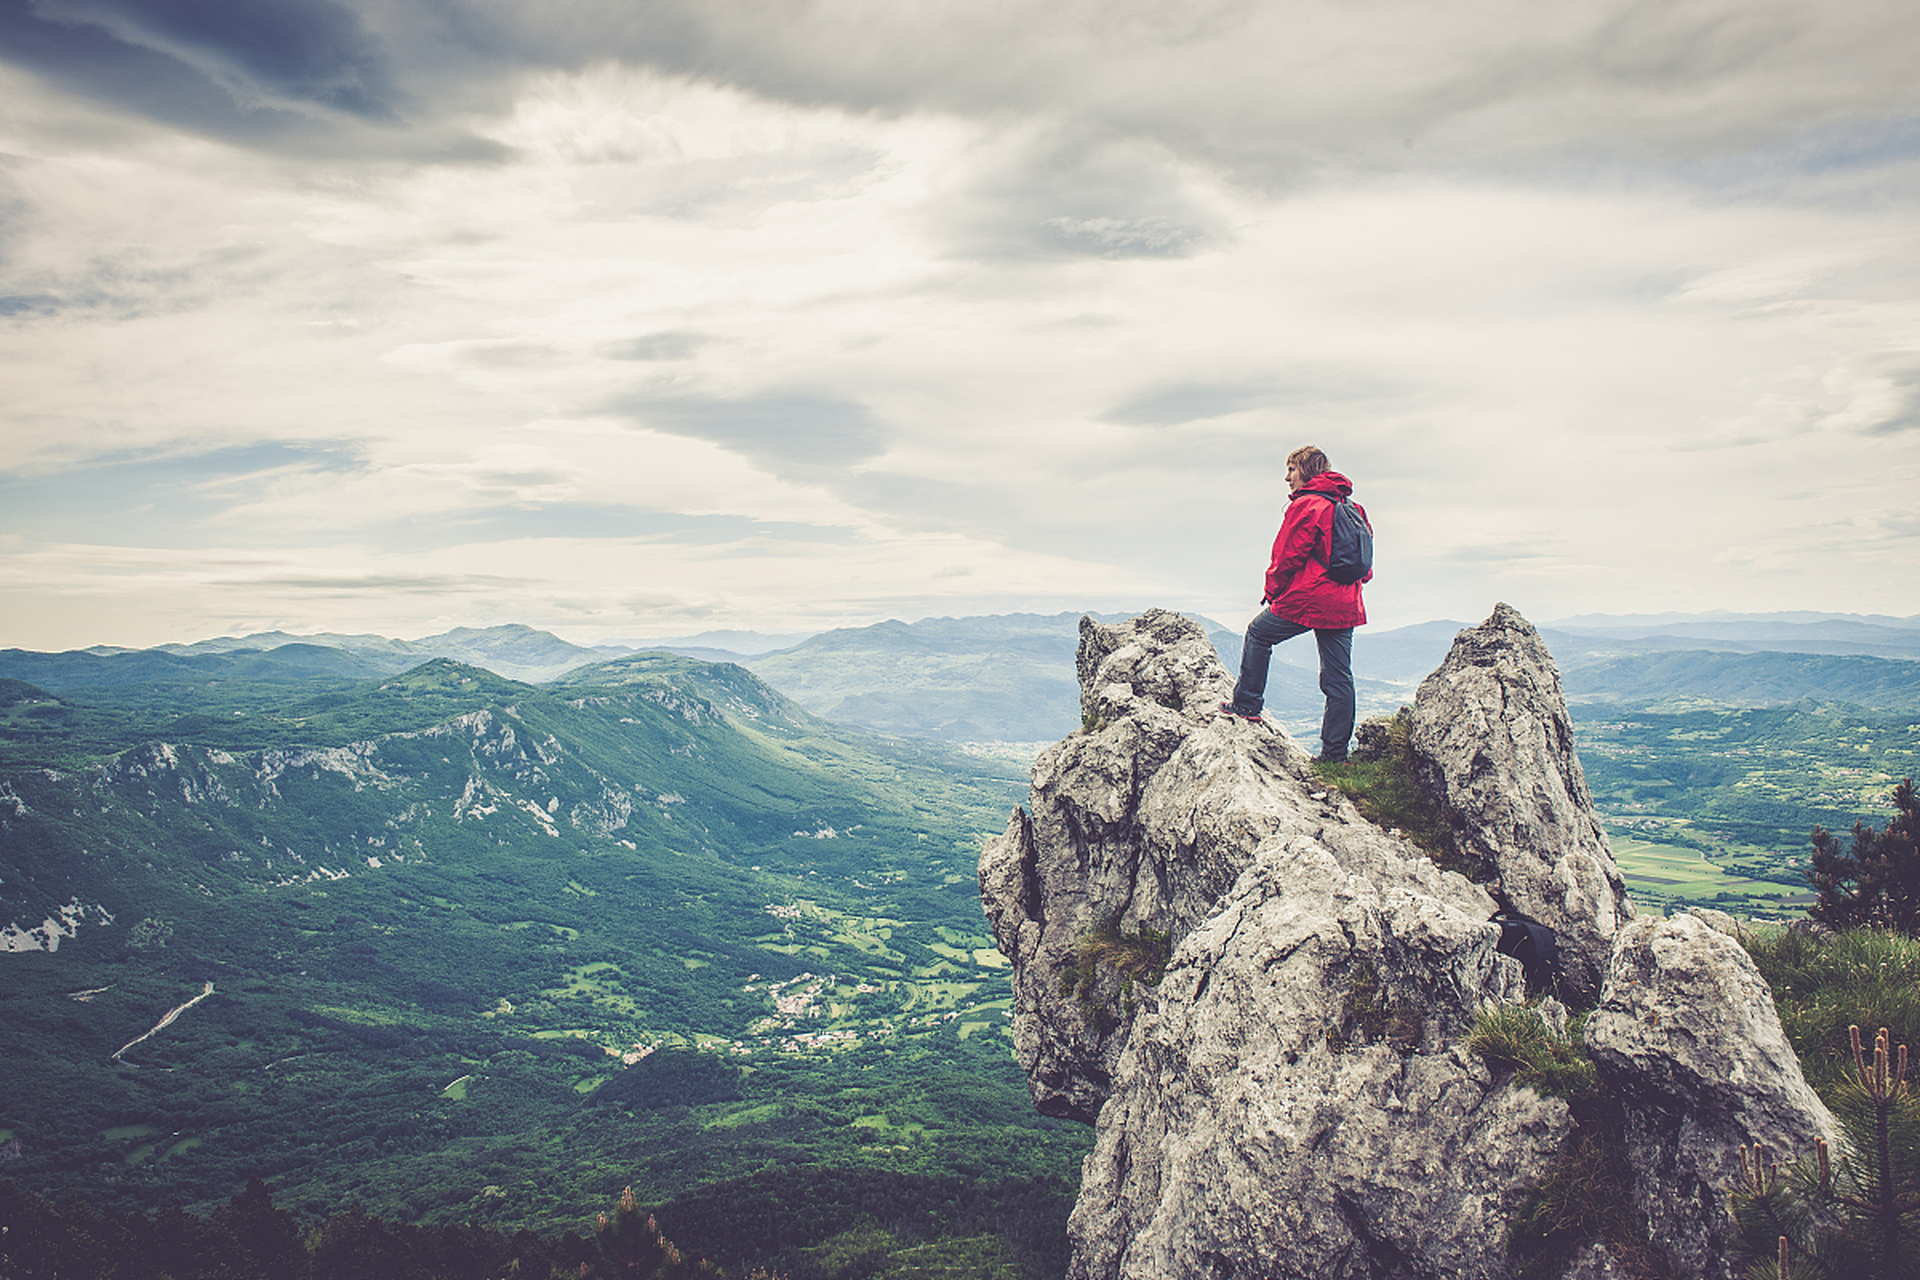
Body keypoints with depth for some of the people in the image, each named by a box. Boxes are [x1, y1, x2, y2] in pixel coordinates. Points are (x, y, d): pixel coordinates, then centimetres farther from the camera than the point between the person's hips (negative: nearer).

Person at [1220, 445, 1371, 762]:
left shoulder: (1306, 506, -10)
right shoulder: (1352, 509, 14)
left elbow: (1287, 557, -10)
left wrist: (1273, 590, 5)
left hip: (1307, 600, -7)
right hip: (1346, 605, 7)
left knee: (1258, 634, 16)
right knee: (1338, 678, 6)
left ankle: (1247, 704, 20)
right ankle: (1335, 751, 8)